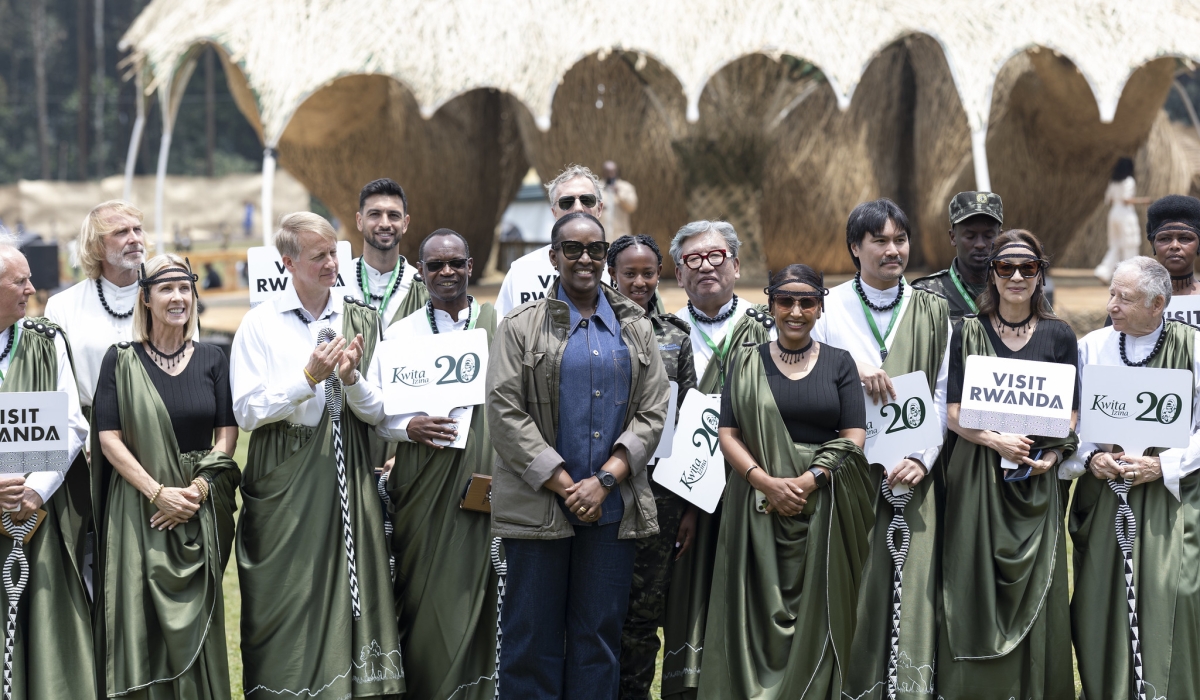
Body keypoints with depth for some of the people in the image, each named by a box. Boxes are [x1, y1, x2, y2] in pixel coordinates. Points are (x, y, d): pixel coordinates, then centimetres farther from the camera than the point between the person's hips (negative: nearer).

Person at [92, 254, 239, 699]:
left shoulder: (212, 360, 7)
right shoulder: (122, 360, 0)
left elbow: (226, 434, 5)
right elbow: (109, 438, -5)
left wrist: (195, 491, -9)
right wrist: (159, 492, -14)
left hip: (201, 509, 2)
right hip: (138, 508, -2)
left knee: (197, 623, 3)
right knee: (143, 620, -3)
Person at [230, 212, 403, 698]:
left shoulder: (362, 320, 9)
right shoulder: (260, 324, 0)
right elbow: (246, 412, -7)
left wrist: (351, 379, -12)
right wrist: (310, 378, -15)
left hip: (347, 476, 2)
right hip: (284, 480, -2)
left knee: (352, 594, 0)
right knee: (287, 600, -1)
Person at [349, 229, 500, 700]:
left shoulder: (499, 326, 7)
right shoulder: (400, 334, 9)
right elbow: (374, 409, 7)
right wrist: (408, 427, -12)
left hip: (486, 479, 0)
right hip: (423, 482, 0)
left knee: (480, 593, 0)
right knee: (425, 599, 0)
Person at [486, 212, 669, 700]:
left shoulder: (635, 329, 11)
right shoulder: (522, 326, 2)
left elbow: (652, 412, 4)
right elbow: (504, 411, -6)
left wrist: (604, 480, -9)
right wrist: (564, 485, -12)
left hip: (613, 508, 3)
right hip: (538, 507, -2)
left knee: (600, 638, 6)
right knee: (532, 639, 0)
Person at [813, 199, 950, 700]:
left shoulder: (932, 311, 10)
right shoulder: (830, 308, 5)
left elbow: (944, 393, 6)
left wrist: (923, 457, -6)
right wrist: (852, 369, -17)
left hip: (912, 473, 1)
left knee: (912, 584, -3)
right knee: (854, 587, -4)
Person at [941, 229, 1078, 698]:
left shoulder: (1059, 336, 5)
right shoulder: (969, 333, 4)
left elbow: (1071, 416, 6)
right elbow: (954, 412, 0)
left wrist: (1051, 453, -13)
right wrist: (998, 441, -17)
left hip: (1038, 480, 1)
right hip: (978, 477, -1)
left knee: (1035, 586, 2)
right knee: (978, 584, -1)